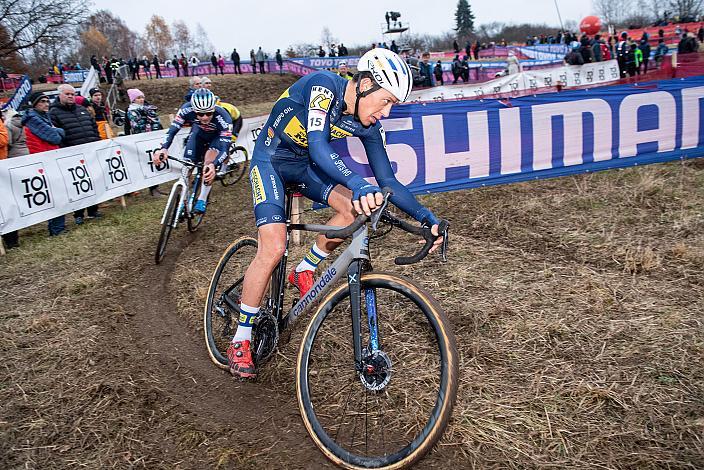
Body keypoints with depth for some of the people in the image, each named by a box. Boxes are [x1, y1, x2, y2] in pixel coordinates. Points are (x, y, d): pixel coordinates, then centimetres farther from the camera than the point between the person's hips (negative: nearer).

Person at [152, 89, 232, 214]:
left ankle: (202, 199, -11)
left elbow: (225, 149, -44)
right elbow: (173, 129, -30)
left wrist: (213, 165, -63)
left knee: (209, 161, -28)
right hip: (199, 132, 3)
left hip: (218, 135, -3)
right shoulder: (187, 110, -34)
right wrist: (163, 149, -49)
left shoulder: (223, 117, -41)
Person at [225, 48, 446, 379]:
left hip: (305, 164, 6)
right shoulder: (323, 85, -28)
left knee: (355, 208, -19)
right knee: (273, 248, -20)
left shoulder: (368, 126, -11)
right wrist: (358, 184, -58)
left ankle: (304, 271, 5)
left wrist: (426, 217, -20)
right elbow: (318, 146, -42)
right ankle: (240, 342, -5)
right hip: (270, 160, -6)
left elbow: (388, 182, -9)